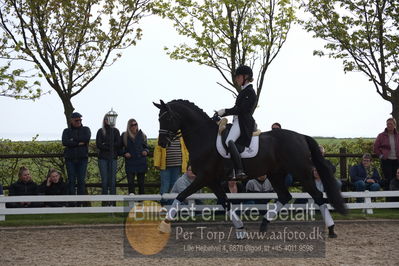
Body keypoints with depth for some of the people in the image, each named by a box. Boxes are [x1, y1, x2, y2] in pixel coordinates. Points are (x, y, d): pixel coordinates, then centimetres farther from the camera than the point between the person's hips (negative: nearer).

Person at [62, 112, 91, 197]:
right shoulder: (66, 131, 10)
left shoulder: (85, 129, 11)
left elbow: (87, 138, -10)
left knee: (81, 180, -2)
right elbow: (64, 142, -8)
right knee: (71, 180, -3)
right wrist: (79, 143, -10)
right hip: (70, 159, 0)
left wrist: (74, 140, -7)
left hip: (82, 158, 0)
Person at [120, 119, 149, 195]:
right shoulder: (124, 136, 2)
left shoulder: (141, 135, 6)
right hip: (130, 163, -1)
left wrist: (146, 151, -6)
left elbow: (146, 147, 15)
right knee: (130, 182, -7)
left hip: (141, 162, 1)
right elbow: (120, 148, 10)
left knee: (141, 182, 5)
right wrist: (124, 153, -8)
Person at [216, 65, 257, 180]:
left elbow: (241, 109, -17)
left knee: (229, 141, -33)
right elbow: (237, 108, 24)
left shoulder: (249, 92, -9)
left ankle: (239, 171, -41)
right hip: (238, 121, 11)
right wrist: (221, 114, 17)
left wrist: (225, 111, -14)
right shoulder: (244, 91, 22)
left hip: (244, 122, -11)